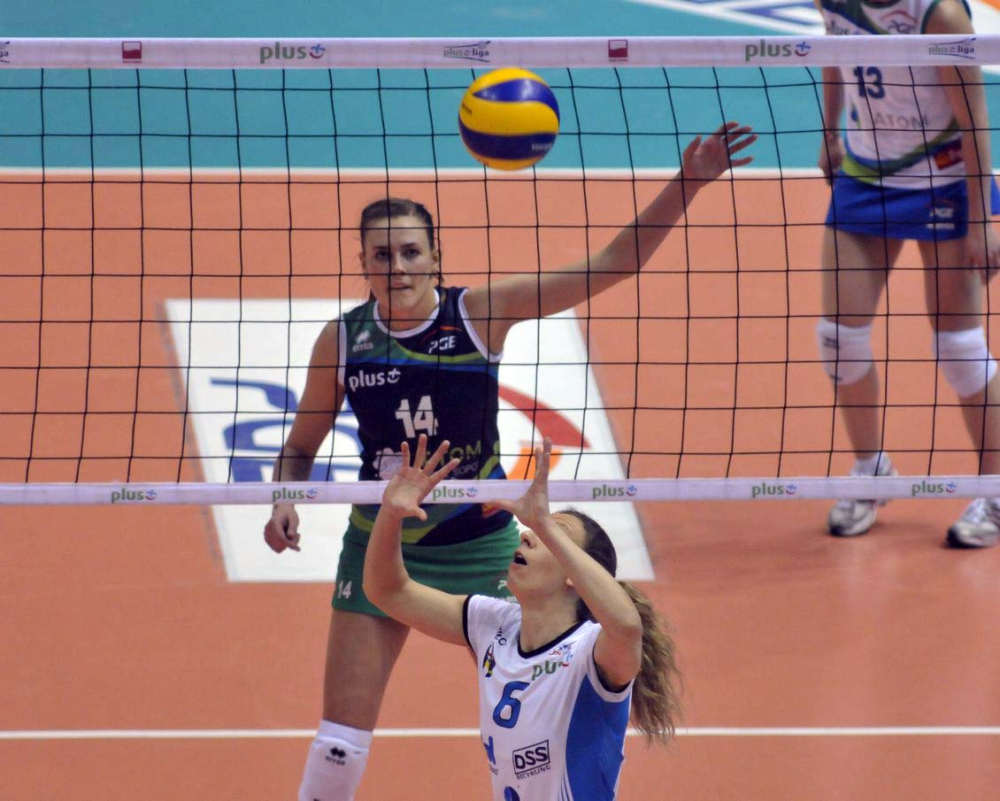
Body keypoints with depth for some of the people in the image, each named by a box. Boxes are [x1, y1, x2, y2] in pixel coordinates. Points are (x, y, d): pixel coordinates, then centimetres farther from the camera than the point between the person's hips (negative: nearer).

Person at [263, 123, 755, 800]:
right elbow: (301, 446, 6)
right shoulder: (343, 339, -7)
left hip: (479, 542, -1)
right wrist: (285, 502, -14)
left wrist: (687, 186, -24)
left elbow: (611, 266, -15)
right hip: (380, 543, 1)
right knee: (341, 740, 1)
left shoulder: (480, 313, -11)